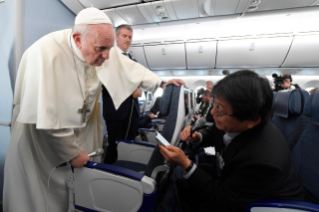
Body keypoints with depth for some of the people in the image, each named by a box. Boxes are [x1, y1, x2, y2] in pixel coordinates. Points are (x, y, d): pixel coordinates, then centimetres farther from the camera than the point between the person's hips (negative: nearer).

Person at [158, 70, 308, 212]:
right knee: (182, 181, 2)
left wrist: (185, 164, -33)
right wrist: (197, 137, -18)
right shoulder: (233, 123, -20)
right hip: (230, 175, 6)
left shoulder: (263, 160, -40)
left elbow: (223, 199, -27)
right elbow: (213, 133, 5)